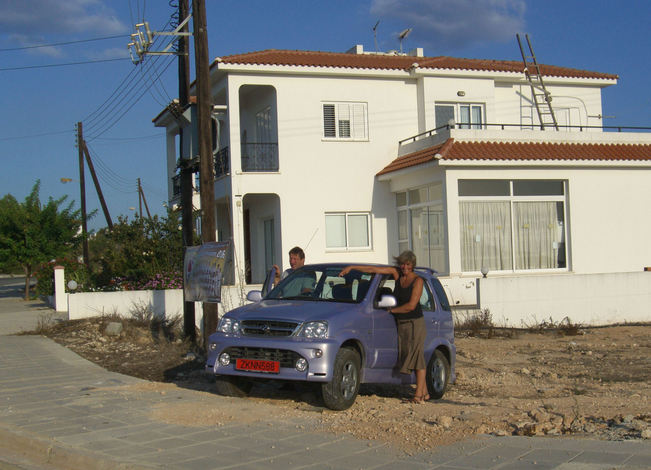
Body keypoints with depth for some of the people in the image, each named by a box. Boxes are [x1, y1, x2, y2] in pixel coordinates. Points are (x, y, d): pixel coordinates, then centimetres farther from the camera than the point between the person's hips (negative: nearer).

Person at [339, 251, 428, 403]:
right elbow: (374, 269, 5)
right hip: (401, 323, 6)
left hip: (415, 323, -6)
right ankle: (424, 392, 8)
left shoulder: (417, 280, -10)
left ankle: (419, 393, -10)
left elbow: (411, 305, -16)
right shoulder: (396, 273, 6)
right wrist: (351, 267, 3)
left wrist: (392, 310, -7)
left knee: (417, 355, -8)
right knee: (409, 357, 4)